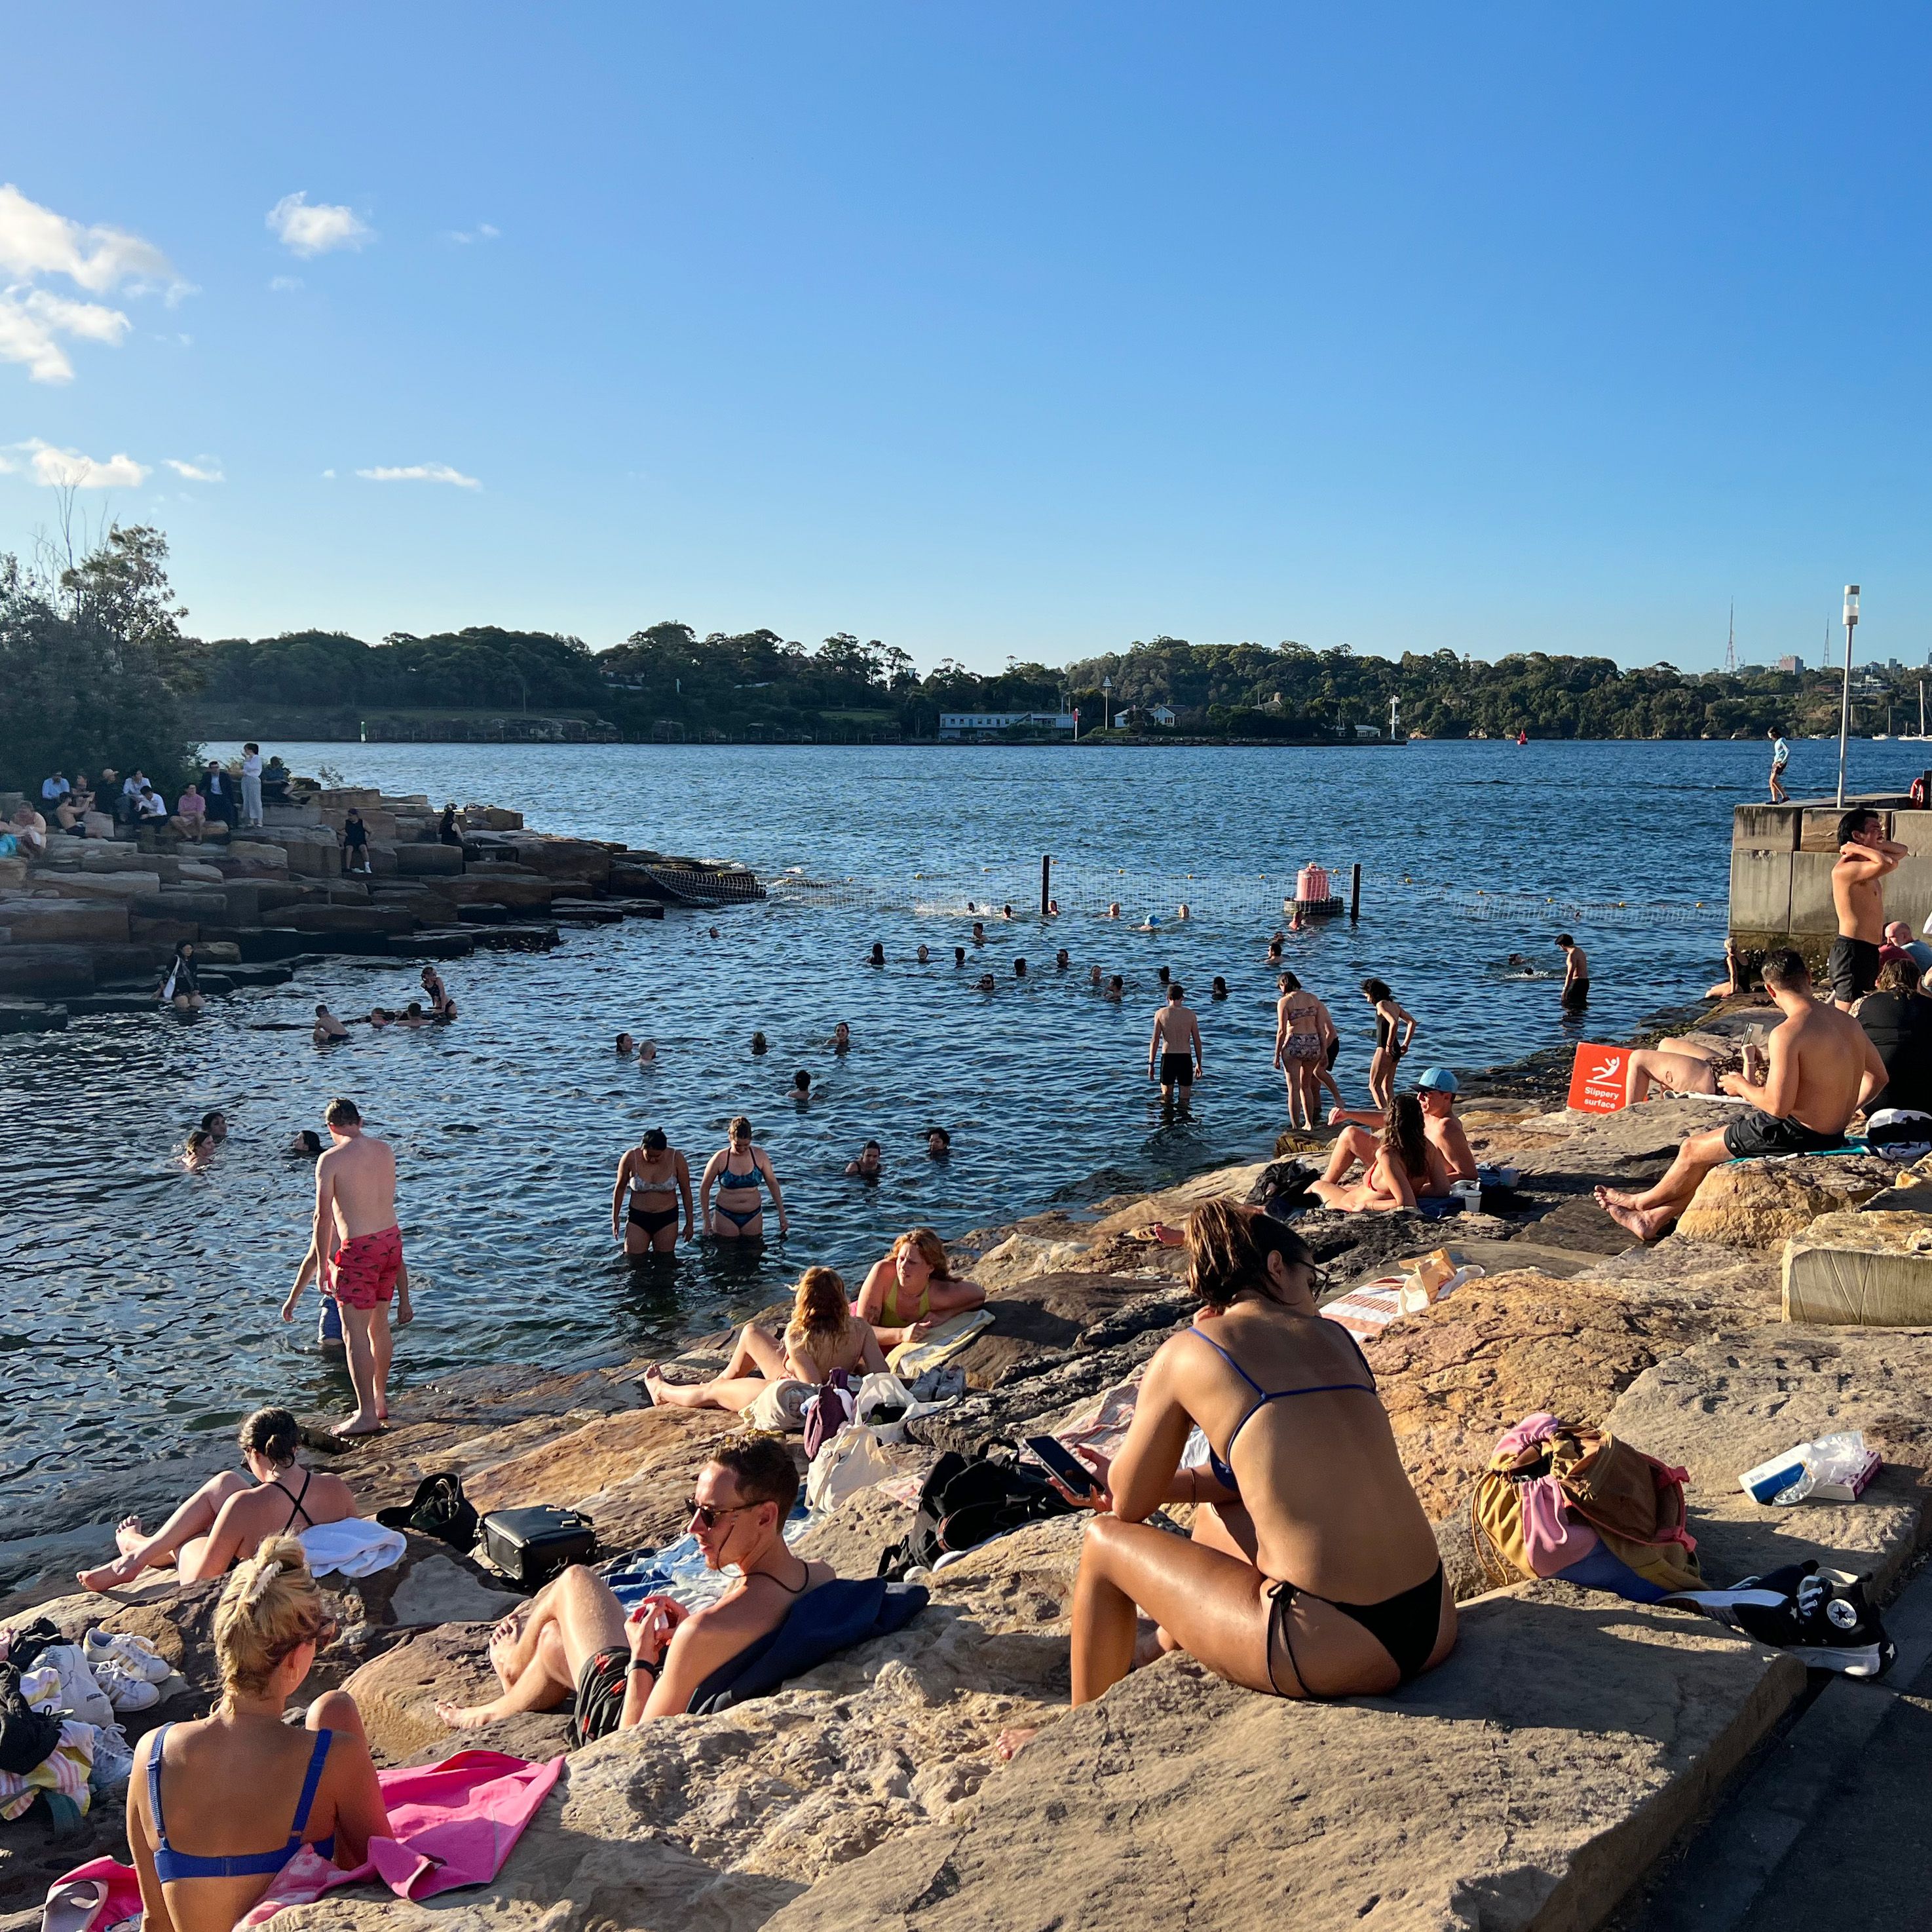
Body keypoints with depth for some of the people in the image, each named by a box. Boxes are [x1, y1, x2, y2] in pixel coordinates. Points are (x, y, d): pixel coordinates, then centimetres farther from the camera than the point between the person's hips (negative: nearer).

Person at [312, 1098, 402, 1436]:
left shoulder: (331, 1160, -11)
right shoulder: (385, 1151, 6)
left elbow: (323, 1217, -10)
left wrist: (323, 1263, 0)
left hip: (358, 1248, -6)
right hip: (391, 1239, 7)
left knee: (355, 1331, -1)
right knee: (379, 1324, 18)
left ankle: (367, 1414, -2)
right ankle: (380, 1401, 28)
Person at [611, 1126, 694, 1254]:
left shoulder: (676, 1159, -14)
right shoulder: (631, 1157, -15)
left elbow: (686, 1191, -1)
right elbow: (620, 1188, 1)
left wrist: (689, 1223, 4)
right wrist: (615, 1218, 7)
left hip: (667, 1218, 0)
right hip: (638, 1218, 0)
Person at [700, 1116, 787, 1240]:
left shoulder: (759, 1155, -8)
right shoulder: (720, 1159, -13)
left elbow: (772, 1183, 2)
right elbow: (704, 1188, -3)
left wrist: (782, 1214, 1)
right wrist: (706, 1220, -3)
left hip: (753, 1216, 2)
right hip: (726, 1218, -2)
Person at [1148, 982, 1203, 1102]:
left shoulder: (1161, 1013, 0)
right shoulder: (1190, 1014, 3)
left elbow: (1155, 1040, -4)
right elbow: (1197, 1041, 5)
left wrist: (1151, 1064, 0)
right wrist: (1199, 1064, 14)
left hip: (1168, 1057, 0)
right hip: (1185, 1058, 0)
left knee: (1166, 1097, 13)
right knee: (1185, 1099, 8)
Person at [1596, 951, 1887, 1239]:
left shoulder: (1787, 1033, -24)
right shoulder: (1848, 1021, 3)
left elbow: (1777, 1105, -27)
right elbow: (1877, 1076, 13)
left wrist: (1743, 1087, -7)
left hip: (1795, 1134, -9)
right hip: (1834, 1136, 9)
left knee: (1693, 1151, 12)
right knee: (1717, 1152, 24)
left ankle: (1643, 1201, 37)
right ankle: (1654, 1219, 32)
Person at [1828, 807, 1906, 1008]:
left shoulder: (1864, 865, 15)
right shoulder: (1845, 869, -17)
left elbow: (1901, 851, 27)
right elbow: (1889, 863, -31)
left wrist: (1870, 846, 8)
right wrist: (1857, 848, -15)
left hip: (1868, 952, 11)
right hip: (1852, 952, -11)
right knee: (1847, 1015, -12)